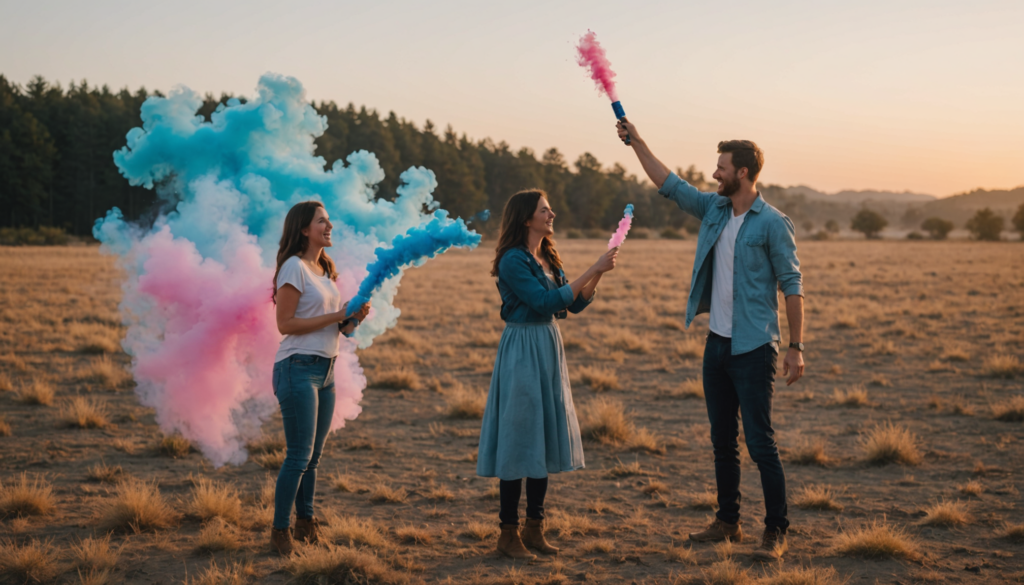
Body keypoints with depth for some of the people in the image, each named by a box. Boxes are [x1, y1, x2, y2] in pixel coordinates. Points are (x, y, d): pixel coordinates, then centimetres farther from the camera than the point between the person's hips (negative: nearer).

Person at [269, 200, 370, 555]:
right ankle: (279, 532, -1)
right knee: (299, 455, -8)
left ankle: (305, 524, 22)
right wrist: (335, 316, -16)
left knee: (313, 455, 13)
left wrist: (354, 318, 1)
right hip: (298, 368, -8)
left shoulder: (324, 269, 16)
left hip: (324, 369, 8)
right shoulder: (294, 267, -11)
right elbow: (285, 324, -15)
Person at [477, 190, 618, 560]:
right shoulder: (513, 261, -14)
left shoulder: (547, 259, 11)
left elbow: (575, 304, 10)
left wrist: (599, 272, -6)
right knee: (519, 440, -4)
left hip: (548, 349, 8)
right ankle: (509, 534, 4)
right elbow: (546, 302, -23)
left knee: (544, 439, 10)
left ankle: (534, 529, 19)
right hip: (521, 352, -8)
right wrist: (593, 270, -22)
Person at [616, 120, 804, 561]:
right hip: (717, 343, 7)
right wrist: (636, 142, 14)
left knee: (760, 443, -7)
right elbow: (670, 185, 18)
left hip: (753, 348, -7)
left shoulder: (772, 223, -10)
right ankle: (728, 522, 23)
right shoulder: (714, 210, 9)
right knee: (722, 442, 13)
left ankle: (776, 532, 0)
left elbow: (792, 286, -11)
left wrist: (796, 347, -15)